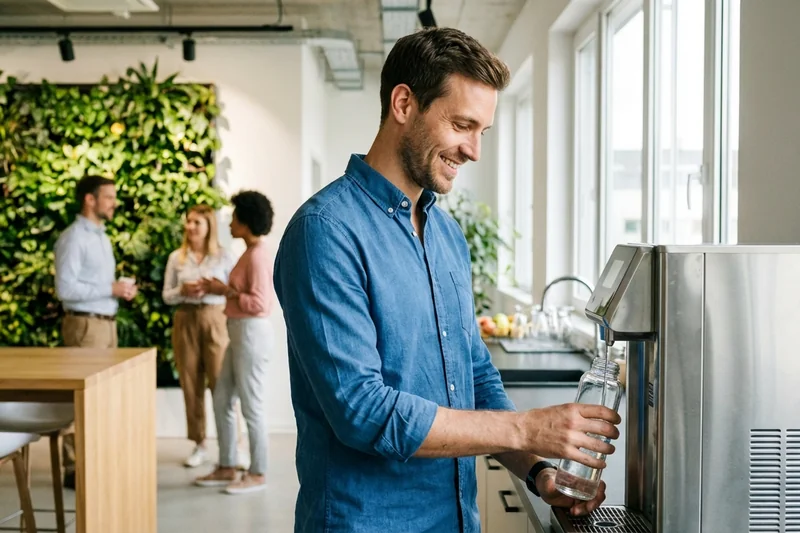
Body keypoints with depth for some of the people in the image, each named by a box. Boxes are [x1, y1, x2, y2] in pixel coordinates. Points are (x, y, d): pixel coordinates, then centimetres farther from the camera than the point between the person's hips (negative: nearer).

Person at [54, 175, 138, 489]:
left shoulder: (101, 237, 16)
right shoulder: (73, 238, -13)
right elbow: (65, 288, -21)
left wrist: (121, 289, 3)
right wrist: (112, 289, -19)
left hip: (107, 322, 9)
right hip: (85, 324, -9)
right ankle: (75, 469, 0)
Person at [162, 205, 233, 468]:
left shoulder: (223, 257, 1)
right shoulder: (176, 258, 8)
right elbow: (166, 295, 9)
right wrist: (183, 291, -11)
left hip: (215, 320, -3)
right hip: (185, 321, 3)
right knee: (191, 384, 5)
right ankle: (199, 445, 15)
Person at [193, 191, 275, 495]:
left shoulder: (258, 255, -16)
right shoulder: (250, 253, 14)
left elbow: (259, 303, -22)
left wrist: (226, 291, -14)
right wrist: (221, 289, 8)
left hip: (252, 333, -10)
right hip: (239, 333, 10)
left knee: (251, 405, -2)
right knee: (221, 400, 13)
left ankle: (258, 474, 8)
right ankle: (227, 468, 22)